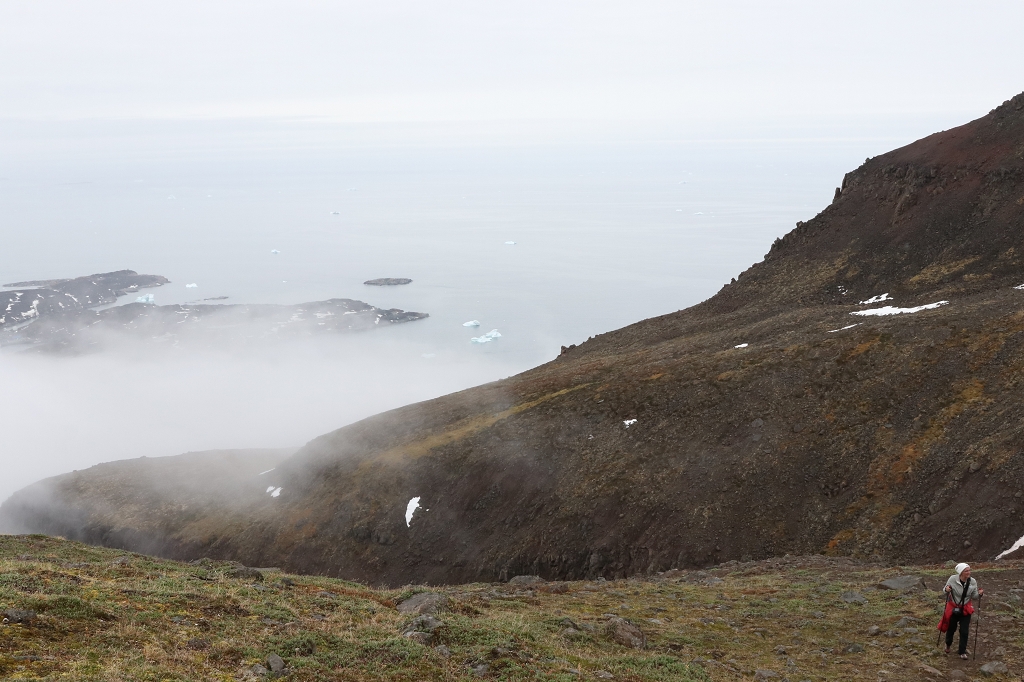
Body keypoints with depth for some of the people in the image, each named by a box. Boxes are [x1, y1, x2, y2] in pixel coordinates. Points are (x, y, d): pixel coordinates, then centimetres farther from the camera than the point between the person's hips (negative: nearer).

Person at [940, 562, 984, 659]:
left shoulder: (973, 582, -13)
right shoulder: (953, 579, -20)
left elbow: (974, 596, -3)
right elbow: (945, 590, -6)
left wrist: (979, 594, -24)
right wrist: (946, 589, -30)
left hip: (965, 609, 1)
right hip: (953, 608, -1)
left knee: (964, 631, -2)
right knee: (951, 628, 15)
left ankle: (962, 652, 17)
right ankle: (948, 644, 46)